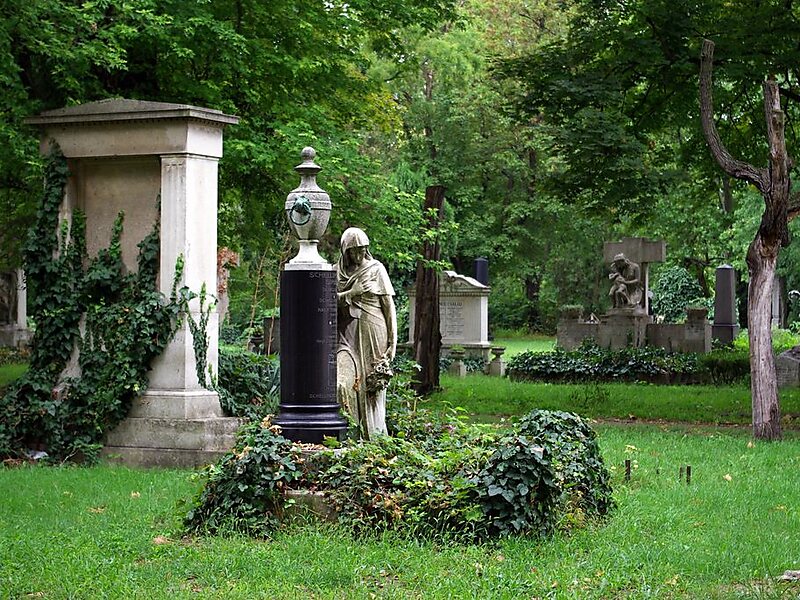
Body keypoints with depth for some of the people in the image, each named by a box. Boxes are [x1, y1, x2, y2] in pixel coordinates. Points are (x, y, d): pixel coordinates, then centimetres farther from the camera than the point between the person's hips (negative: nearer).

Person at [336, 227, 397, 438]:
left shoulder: (376, 269, 3)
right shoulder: (338, 271, 11)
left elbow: (389, 304, 2)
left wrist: (392, 340, -3)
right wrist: (351, 293, -11)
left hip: (372, 333, -2)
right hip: (348, 333, 2)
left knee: (373, 384, -2)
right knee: (345, 381, -13)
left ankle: (374, 435, 3)